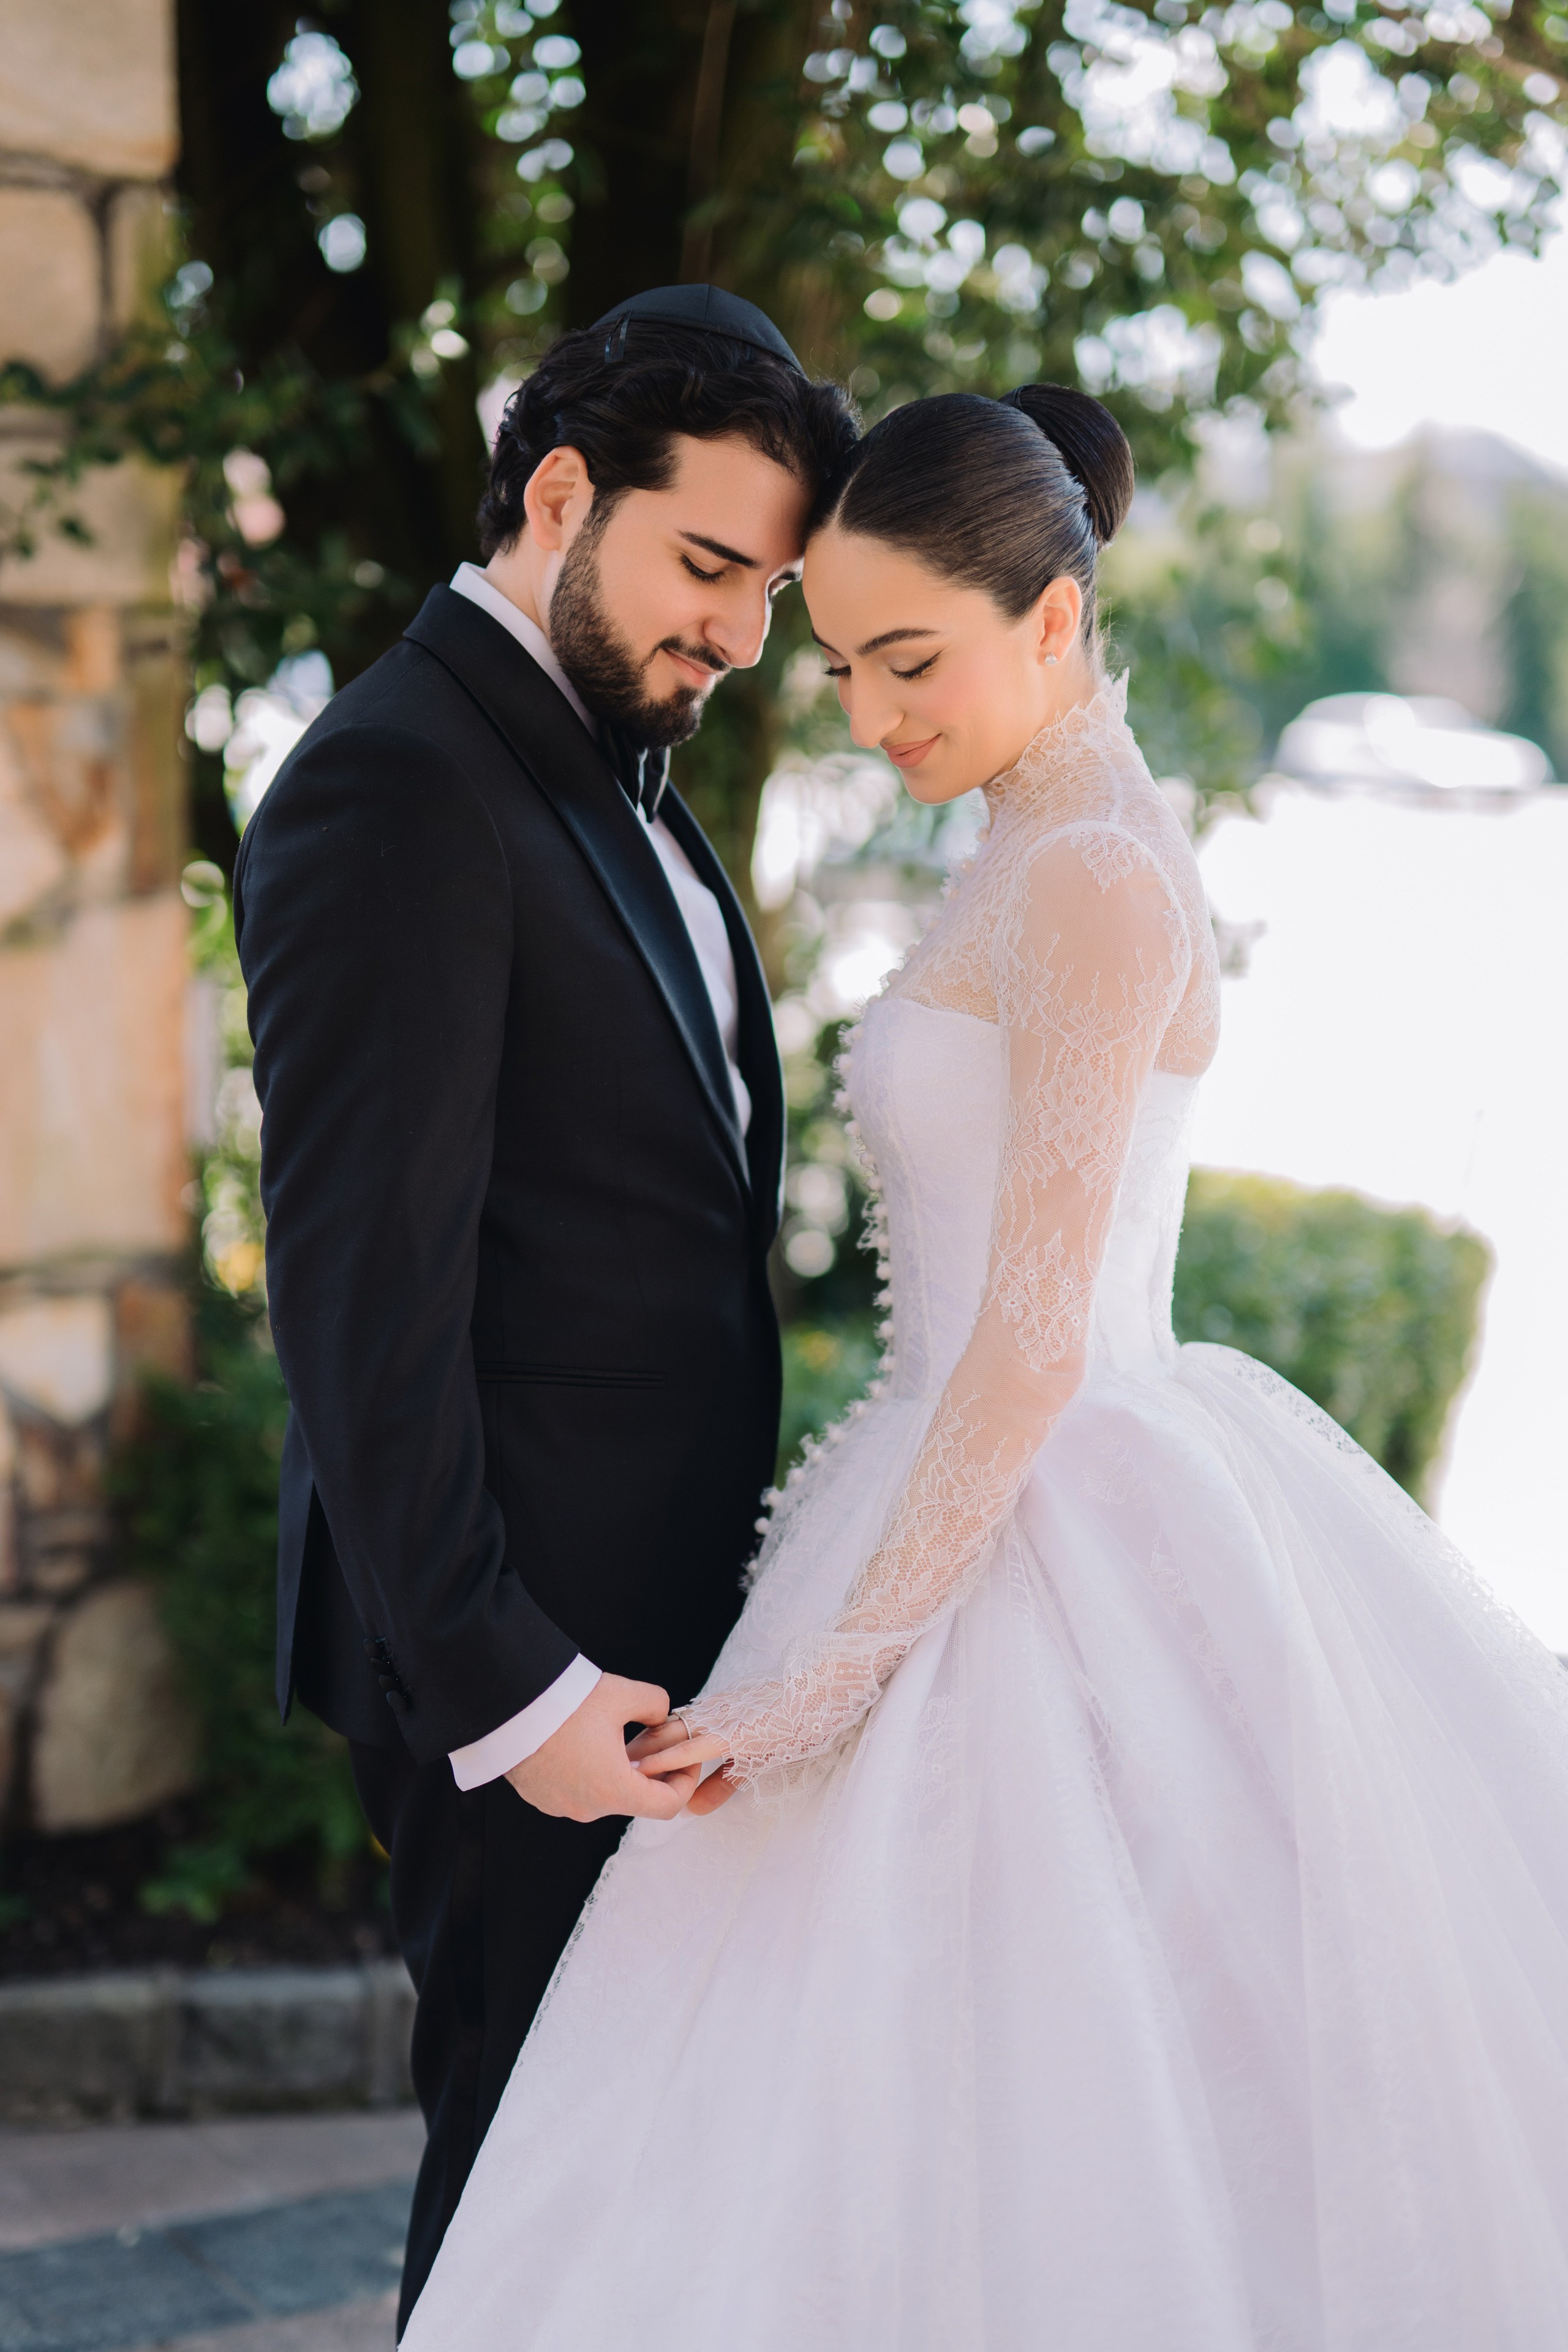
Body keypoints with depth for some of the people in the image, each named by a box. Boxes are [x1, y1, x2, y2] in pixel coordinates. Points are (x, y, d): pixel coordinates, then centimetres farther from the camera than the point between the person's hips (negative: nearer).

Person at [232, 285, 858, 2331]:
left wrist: (730, 1585, 12)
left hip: (661, 1613, 9)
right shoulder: (396, 788, -16)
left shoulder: (616, 772, 15)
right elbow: (362, 1292, -21)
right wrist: (500, 1686, -22)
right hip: (531, 1643, -9)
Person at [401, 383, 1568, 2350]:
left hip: (1051, 1545, -10)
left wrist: (841, 1670, -20)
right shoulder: (1061, 860, 13)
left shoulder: (1091, 877, -17)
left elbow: (1041, 1331, -21)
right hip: (1036, 1506, 10)